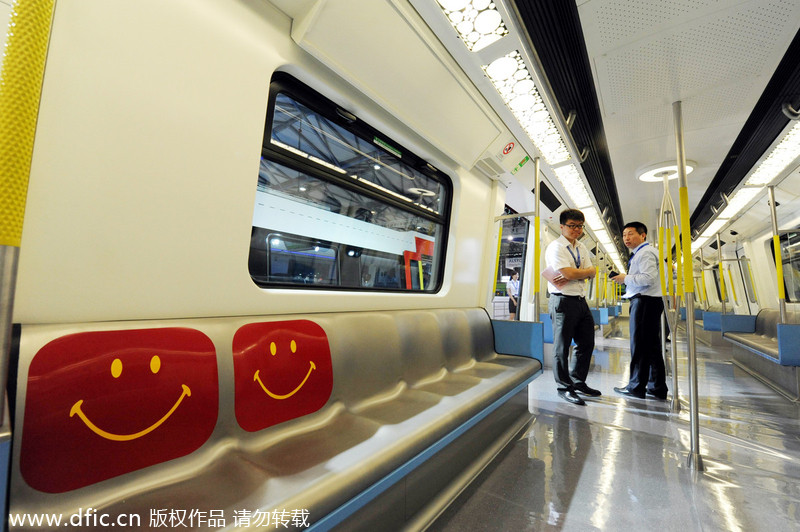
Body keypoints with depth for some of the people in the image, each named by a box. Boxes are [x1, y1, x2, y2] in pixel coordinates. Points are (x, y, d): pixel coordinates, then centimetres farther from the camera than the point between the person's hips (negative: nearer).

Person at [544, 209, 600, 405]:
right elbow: (569, 272, -20)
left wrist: (569, 276, -13)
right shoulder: (556, 247, -8)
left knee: (586, 343, 16)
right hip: (563, 300, -8)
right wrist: (586, 272, -2)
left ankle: (578, 381, 32)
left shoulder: (582, 248, 16)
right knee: (562, 346, 1)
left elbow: (592, 273, 4)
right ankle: (564, 387, 13)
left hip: (581, 300, 8)